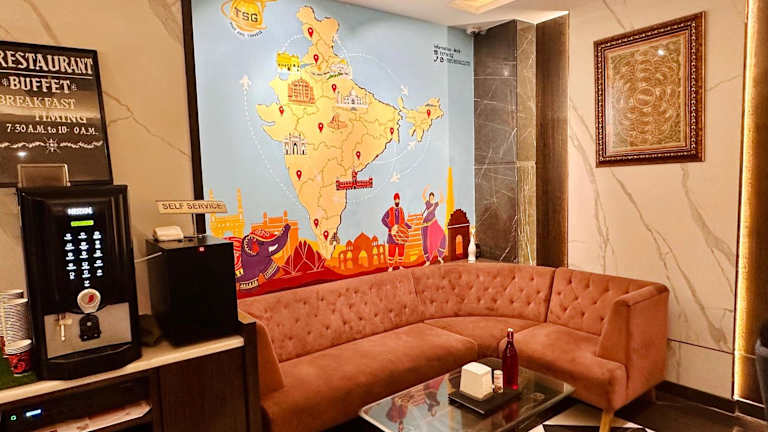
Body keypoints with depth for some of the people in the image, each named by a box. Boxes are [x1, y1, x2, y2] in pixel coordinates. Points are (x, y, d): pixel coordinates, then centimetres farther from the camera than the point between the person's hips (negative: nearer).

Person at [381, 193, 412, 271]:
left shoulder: (402, 210, 11)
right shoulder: (389, 210, -1)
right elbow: (383, 220, -8)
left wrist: (410, 227, 14)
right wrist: (390, 227, -17)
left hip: (401, 233, 3)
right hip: (392, 233, -3)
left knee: (401, 250, 4)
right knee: (391, 250, -5)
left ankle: (400, 265, 16)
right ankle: (390, 266, 5)